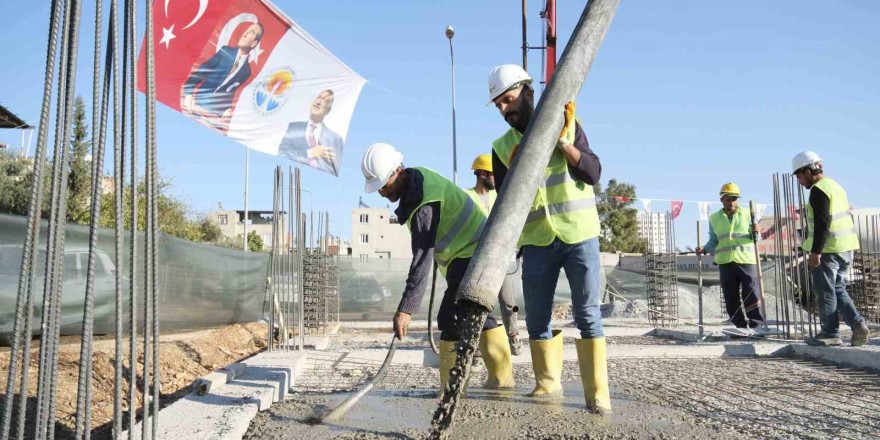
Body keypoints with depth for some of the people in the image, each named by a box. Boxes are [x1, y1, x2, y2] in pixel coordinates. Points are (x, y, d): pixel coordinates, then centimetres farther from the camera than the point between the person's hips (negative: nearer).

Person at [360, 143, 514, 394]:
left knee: (452, 319, -14)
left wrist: (406, 309, -34)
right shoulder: (417, 177, 3)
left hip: (470, 256, -11)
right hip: (475, 251, 11)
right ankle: (501, 378, 26)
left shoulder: (424, 202, -28)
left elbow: (422, 259, -33)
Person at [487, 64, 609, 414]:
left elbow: (594, 173, -5)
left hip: (579, 236, -2)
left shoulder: (567, 125, 3)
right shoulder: (503, 147, 5)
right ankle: (548, 382, 23)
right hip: (537, 242, 2)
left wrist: (562, 142, -15)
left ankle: (597, 391, 4)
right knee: (536, 317, 6)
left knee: (587, 315, -3)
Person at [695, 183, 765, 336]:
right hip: (725, 262, 2)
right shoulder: (714, 218, 11)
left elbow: (755, 236, 5)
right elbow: (713, 241, 14)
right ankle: (741, 326, 12)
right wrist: (705, 249, -4)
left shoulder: (747, 214, 7)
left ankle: (755, 325, 0)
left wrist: (755, 233, -17)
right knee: (731, 297, 4)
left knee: (751, 294, -6)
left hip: (747, 260, -2)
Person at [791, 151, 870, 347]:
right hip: (845, 248, 9)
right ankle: (857, 324, 4)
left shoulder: (818, 190, -13)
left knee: (825, 292, 0)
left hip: (828, 249, -9)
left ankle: (830, 333, 7)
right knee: (838, 289, 16)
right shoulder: (835, 186, 17)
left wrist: (815, 251, -20)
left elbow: (822, 222, -21)